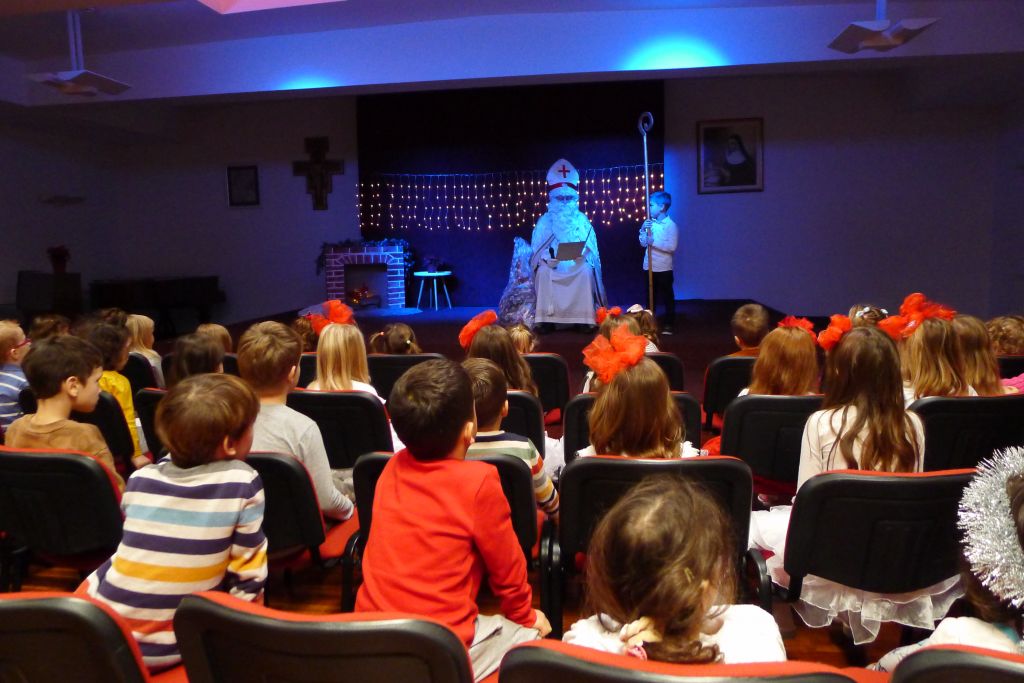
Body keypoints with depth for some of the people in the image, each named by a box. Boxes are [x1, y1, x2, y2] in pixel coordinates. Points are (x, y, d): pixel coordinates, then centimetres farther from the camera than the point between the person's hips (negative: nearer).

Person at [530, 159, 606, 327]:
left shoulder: (582, 220, 9)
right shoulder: (545, 221, 8)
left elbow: (589, 247, 4)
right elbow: (537, 248, 2)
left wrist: (581, 254, -19)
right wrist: (548, 257, -20)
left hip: (578, 264, 0)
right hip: (551, 263, 0)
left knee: (586, 271, -32)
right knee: (543, 272, -33)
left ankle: (584, 319, -24)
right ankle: (547, 319, -26)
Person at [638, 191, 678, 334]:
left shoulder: (671, 225, -10)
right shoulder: (650, 223, 5)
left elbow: (672, 247, -19)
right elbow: (643, 244, 7)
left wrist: (654, 242, -20)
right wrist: (643, 230, -7)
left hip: (664, 268, -5)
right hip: (649, 266, 6)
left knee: (667, 296, 4)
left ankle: (668, 324, 11)